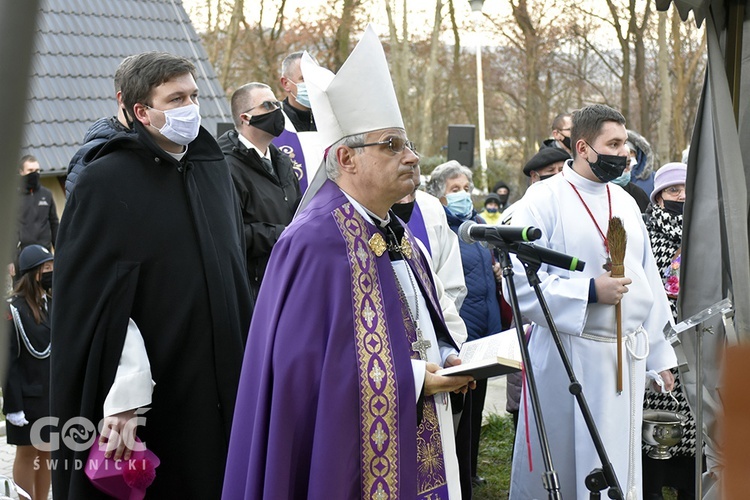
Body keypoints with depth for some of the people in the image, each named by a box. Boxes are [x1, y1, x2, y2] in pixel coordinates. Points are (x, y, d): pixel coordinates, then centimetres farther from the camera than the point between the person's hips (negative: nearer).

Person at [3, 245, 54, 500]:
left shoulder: (54, 304, 7)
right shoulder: (15, 308, -14)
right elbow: (9, 360, -15)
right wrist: (13, 404, -17)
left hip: (55, 393, 6)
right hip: (28, 395, -6)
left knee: (47, 453, 12)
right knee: (27, 453, 3)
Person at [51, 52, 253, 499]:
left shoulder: (215, 170, 11)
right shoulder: (108, 181, -8)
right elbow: (97, 303, -14)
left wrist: (244, 375, 14)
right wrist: (122, 402, -22)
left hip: (222, 393, 6)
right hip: (153, 402, -5)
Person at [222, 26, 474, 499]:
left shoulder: (397, 236, 11)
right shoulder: (318, 242, -17)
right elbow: (304, 364, -22)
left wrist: (444, 359, 0)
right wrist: (409, 379, -19)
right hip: (356, 461, -9)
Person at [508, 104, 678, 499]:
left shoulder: (625, 202, 14)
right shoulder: (545, 199, -6)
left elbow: (648, 282, 16)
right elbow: (520, 282, -14)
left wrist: (659, 353, 14)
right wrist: (590, 291, -18)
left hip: (628, 356, 6)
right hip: (567, 358, -6)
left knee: (619, 466, 10)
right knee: (558, 466, 1)